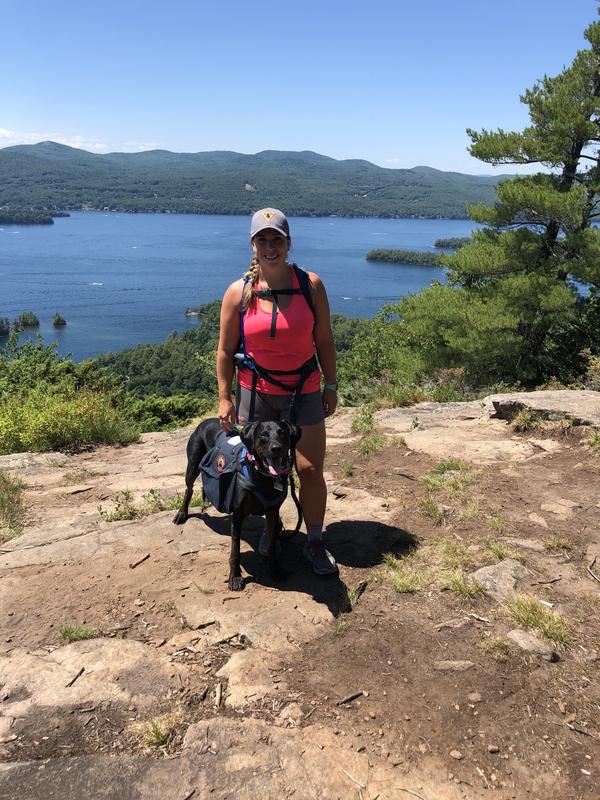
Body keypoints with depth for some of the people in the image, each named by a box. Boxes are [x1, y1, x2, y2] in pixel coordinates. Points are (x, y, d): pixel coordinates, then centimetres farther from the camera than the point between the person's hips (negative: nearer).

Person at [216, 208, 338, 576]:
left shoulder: (310, 285, -6)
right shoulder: (239, 292, -6)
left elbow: (324, 341, 1)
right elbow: (226, 350, 0)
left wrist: (331, 386, 2)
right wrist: (224, 398, -1)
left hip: (304, 392, 0)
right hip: (255, 393, 1)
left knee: (311, 469, 0)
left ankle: (315, 541, 19)